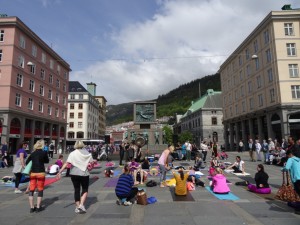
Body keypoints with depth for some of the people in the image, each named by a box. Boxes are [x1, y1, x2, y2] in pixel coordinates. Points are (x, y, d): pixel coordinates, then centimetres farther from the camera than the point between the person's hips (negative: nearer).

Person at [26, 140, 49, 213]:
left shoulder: (33, 153, 3)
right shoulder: (44, 153, -8)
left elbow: (27, 162, 8)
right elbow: (47, 161, 5)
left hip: (33, 173, 4)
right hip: (40, 173, -4)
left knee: (31, 190, 12)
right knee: (40, 190, 8)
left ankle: (32, 207, 15)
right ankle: (38, 207, 10)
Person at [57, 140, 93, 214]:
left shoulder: (73, 154, -4)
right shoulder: (87, 153, -1)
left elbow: (66, 163, -13)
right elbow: (92, 163, 0)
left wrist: (60, 171, -12)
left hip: (74, 174, 1)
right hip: (84, 174, 0)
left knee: (76, 190, 13)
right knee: (85, 190, 13)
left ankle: (77, 207, 20)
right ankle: (81, 205, -3)